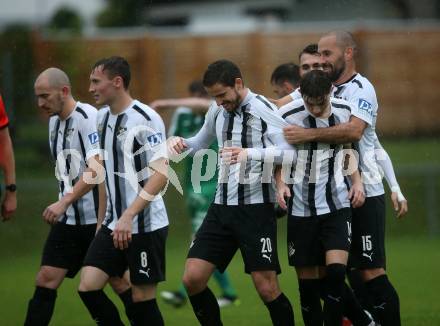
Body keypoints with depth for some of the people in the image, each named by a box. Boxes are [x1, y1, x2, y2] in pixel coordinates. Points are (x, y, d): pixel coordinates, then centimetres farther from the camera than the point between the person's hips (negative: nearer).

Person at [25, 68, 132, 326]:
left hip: (96, 218, -7)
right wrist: (64, 206, 18)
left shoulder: (89, 117, -15)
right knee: (46, 280, -1)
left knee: (119, 281, 2)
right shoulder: (55, 121, 11)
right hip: (68, 218, 7)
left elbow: (96, 169, -24)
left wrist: (64, 202, -29)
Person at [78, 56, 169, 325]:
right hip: (114, 222, 7)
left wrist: (128, 217, -27)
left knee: (143, 299, -1)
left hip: (145, 225, -7)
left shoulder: (145, 119, -15)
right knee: (88, 287, -4)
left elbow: (161, 174, -21)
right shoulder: (104, 117, 9)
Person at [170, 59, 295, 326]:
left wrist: (248, 154, -36)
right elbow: (202, 142, 28)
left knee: (267, 288, -9)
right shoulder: (217, 110, 9)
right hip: (222, 206, 6)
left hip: (256, 208, -6)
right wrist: (181, 143, 6)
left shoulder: (263, 110, -11)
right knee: (193, 278, -3)